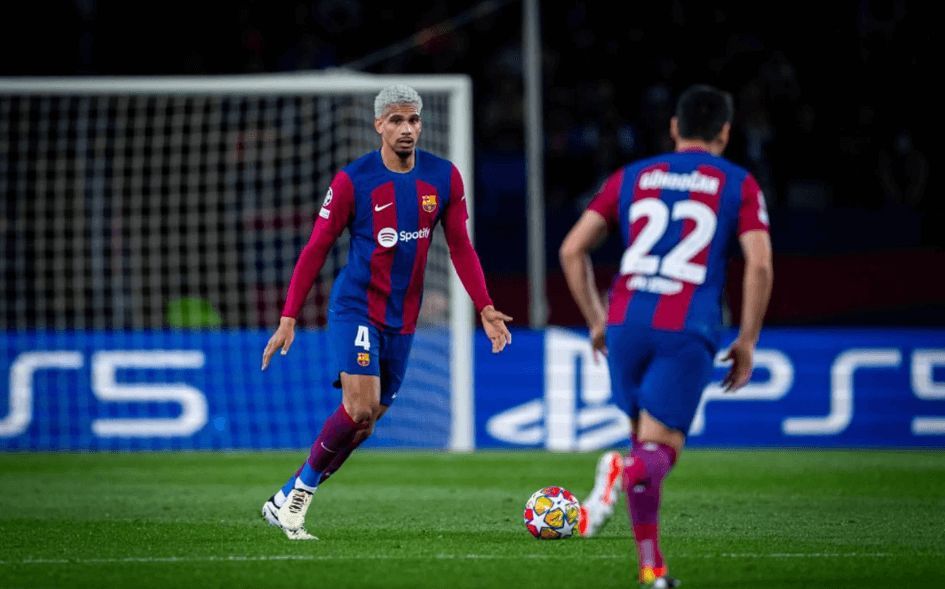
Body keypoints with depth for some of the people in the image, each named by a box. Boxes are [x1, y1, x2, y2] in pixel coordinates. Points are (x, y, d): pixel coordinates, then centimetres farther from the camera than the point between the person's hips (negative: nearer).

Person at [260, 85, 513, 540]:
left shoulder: (444, 178, 1)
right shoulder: (353, 180, -10)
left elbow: (460, 248, 8)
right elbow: (316, 249, -6)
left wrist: (486, 308, -3)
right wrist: (288, 318, -9)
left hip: (402, 318, 5)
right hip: (355, 309, -5)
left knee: (364, 421, 6)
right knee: (360, 408, -20)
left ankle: (286, 501, 19)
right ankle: (299, 492, -1)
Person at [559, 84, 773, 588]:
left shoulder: (631, 177, 17)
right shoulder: (739, 185, 10)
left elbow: (572, 250, 11)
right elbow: (759, 266, -3)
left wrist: (596, 320, 20)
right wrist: (747, 343, 5)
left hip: (626, 324, 3)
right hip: (688, 332, -3)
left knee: (642, 437, 20)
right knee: (659, 451, -3)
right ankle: (628, 473, -42)